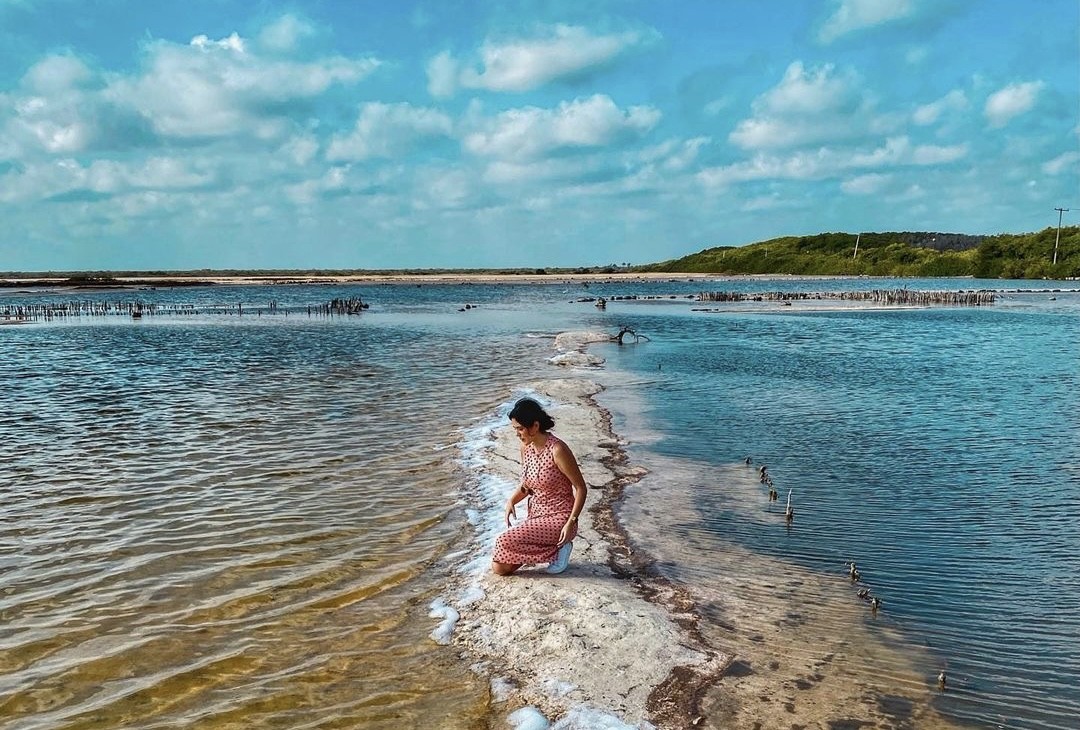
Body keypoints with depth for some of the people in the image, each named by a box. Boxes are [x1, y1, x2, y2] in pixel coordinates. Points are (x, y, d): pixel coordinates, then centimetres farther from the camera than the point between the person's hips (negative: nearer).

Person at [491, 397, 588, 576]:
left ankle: (559, 547, -4)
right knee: (499, 567, -1)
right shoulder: (526, 447, 2)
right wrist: (512, 500, -4)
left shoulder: (557, 450, -21)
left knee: (505, 542, -25)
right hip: (536, 516, 8)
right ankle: (552, 547, 13)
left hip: (558, 519, -7)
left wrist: (571, 523, -22)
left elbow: (581, 488, -16)